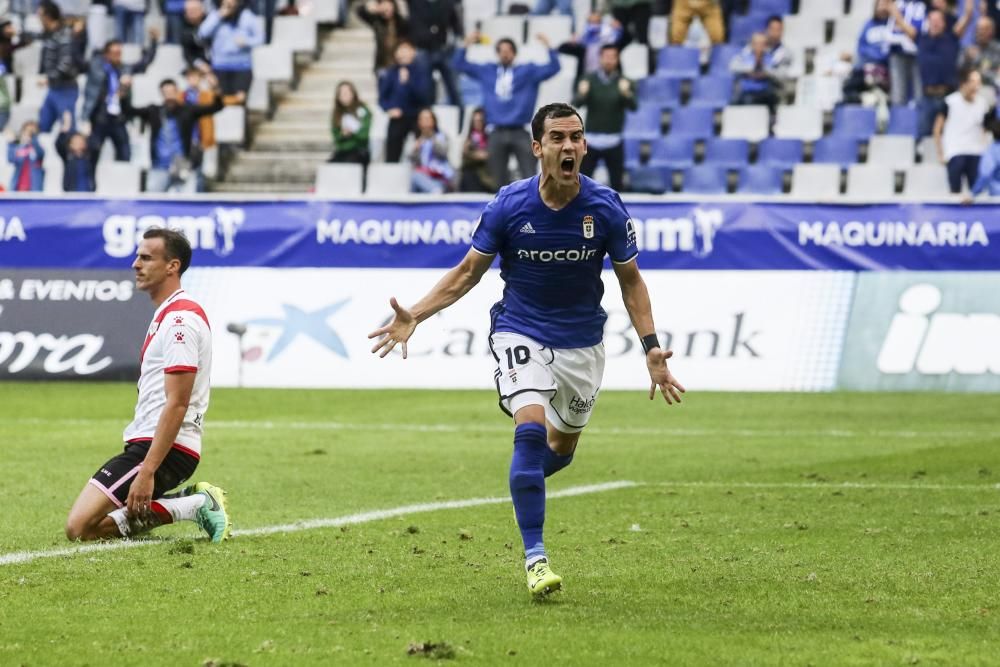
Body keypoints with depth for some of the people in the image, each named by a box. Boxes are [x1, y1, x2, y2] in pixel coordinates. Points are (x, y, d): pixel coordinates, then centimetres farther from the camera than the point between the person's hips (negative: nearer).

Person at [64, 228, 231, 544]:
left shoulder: (180, 317, -15)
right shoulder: (167, 314, 18)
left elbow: (176, 404, -21)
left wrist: (147, 472, -25)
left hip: (164, 448, -10)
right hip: (147, 444, 10)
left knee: (79, 527, -16)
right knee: (93, 524, 7)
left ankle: (196, 506, -12)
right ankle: (195, 502, 5)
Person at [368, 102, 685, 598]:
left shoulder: (606, 208, -12)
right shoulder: (508, 206, -14)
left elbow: (631, 281, 0)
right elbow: (467, 272, -3)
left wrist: (651, 347, -11)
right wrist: (414, 316, -15)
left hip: (582, 342, 2)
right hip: (520, 334, -2)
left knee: (562, 446, 15)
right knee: (532, 429, -24)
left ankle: (522, 482, 53)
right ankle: (535, 558, -16)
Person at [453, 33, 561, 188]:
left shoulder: (528, 71, 8)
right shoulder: (487, 71, 14)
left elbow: (553, 68, 0)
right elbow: (460, 64, 17)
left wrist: (549, 47, -12)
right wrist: (466, 45, 4)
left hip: (520, 133, -2)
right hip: (497, 134, 2)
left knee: (530, 178, -10)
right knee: (500, 180, 5)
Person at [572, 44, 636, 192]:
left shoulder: (624, 82, -1)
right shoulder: (590, 80, 0)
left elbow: (634, 106, -14)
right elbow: (576, 103, -11)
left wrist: (626, 94, -36)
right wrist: (581, 94, -35)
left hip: (613, 142, 0)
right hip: (591, 140, 0)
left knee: (617, 183, 4)